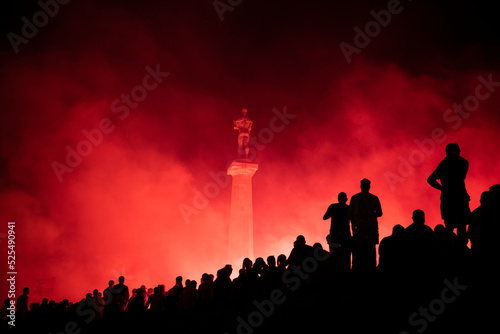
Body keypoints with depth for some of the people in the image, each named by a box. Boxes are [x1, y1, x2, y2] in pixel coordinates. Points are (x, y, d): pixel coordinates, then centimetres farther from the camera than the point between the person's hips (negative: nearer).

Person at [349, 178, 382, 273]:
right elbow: (379, 213, -1)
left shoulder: (354, 198, 2)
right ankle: (371, 268, -2)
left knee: (357, 249, 2)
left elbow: (350, 214, 2)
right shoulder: (374, 198, 2)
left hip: (358, 226, 0)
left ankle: (357, 268, -2)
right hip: (371, 226, 0)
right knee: (371, 249, 2)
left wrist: (353, 225, 11)